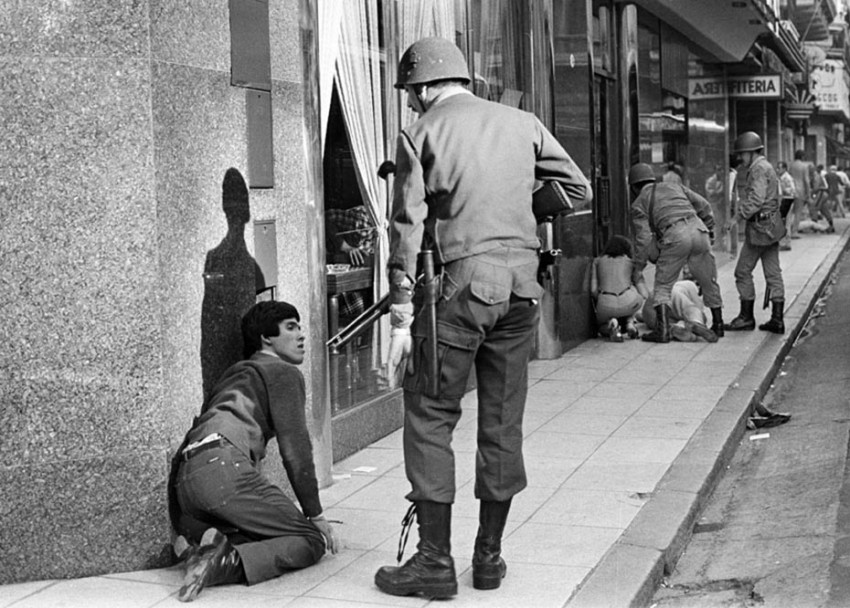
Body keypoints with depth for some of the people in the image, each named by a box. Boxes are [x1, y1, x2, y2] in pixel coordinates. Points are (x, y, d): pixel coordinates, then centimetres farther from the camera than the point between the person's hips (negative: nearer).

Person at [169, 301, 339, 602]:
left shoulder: (237, 373, 36)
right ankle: (227, 563, -23)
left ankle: (207, 540, -6)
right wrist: (316, 515, 7)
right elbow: (294, 449, 2)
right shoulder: (284, 373, 10)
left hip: (183, 480, 8)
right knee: (312, 540, -2)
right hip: (223, 466, -8)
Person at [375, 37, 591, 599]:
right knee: (503, 422, 10)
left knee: (430, 419, 4)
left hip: (461, 282, -4)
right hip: (522, 280, 4)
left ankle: (435, 563, 3)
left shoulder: (421, 134, 0)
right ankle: (490, 556, 18)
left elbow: (408, 230, -4)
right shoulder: (523, 123, 11)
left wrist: (401, 317, -3)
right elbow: (579, 191, 12)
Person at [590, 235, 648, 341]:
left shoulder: (597, 261, 19)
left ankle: (612, 323, -2)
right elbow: (644, 294, 15)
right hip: (629, 304, 0)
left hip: (606, 306, 0)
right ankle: (629, 322, 14)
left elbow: (593, 290, 8)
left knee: (602, 328, 34)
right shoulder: (631, 263, 18)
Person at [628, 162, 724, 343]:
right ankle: (718, 325, 24)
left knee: (662, 285, 6)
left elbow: (643, 237, 6)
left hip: (675, 237, -4)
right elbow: (703, 205, 20)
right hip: (698, 229, 4)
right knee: (708, 282, 16)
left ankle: (663, 329, -6)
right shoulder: (674, 187, 27)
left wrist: (638, 267, 11)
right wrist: (709, 229, 29)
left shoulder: (639, 204, 15)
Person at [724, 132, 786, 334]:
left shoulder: (759, 169, -14)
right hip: (771, 225, 10)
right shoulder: (768, 168, 18)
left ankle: (746, 317, 5)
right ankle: (777, 319, 9)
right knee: (773, 272, 8)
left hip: (760, 226, -10)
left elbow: (756, 199, -23)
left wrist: (743, 212, -10)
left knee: (743, 271, 0)